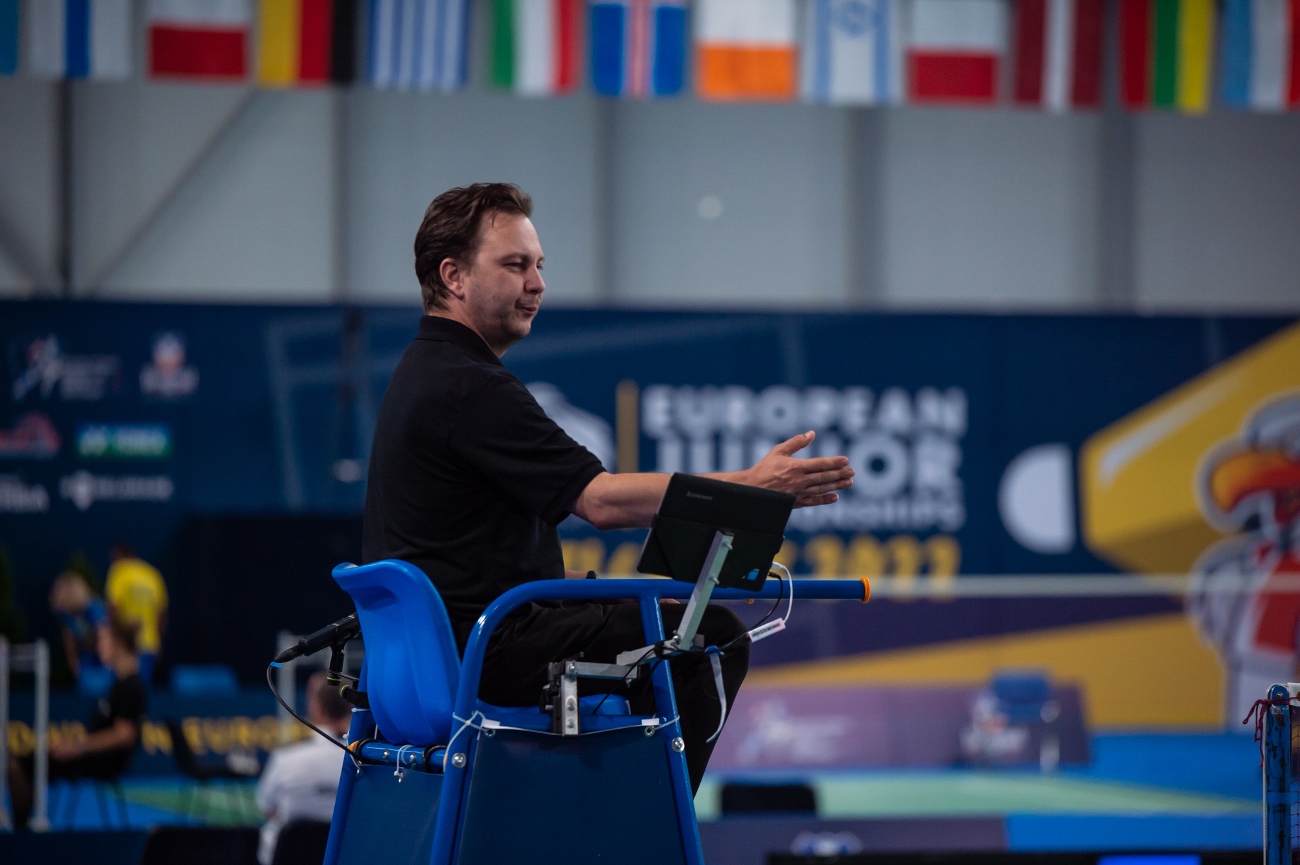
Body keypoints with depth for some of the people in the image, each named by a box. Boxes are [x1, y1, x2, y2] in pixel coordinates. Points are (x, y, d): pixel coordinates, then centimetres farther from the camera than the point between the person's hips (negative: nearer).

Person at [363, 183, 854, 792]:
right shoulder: (469, 388, -19)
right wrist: (752, 488, -24)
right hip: (483, 650, -11)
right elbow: (600, 500, -25)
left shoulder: (426, 370, 16)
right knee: (713, 637, -13)